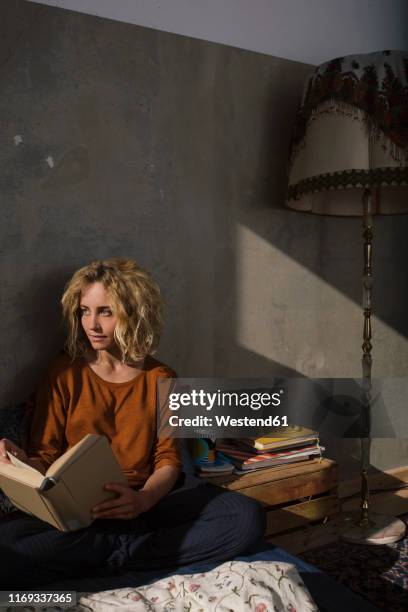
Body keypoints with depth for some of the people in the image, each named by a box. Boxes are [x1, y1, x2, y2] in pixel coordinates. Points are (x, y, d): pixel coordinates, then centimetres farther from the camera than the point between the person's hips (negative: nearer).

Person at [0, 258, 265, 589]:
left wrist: (143, 499, -24)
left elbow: (168, 461, -1)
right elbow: (45, 456, 1)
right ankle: (129, 545, -17)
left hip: (151, 496, 2)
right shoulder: (66, 372, 1)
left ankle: (116, 554, -18)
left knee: (248, 516, -21)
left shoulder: (161, 379, 4)